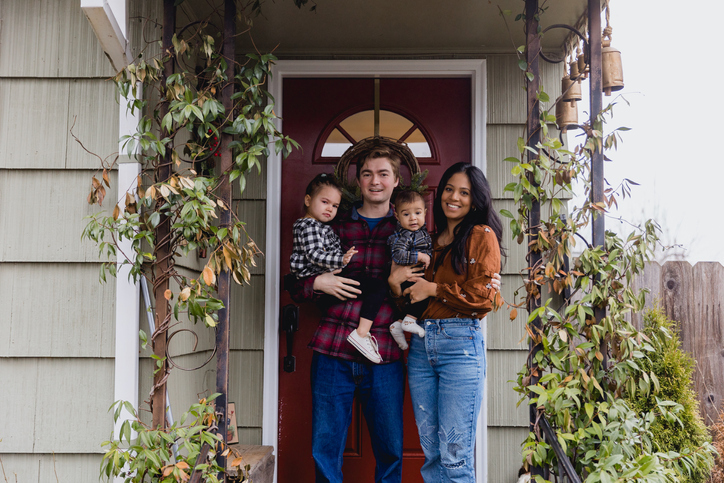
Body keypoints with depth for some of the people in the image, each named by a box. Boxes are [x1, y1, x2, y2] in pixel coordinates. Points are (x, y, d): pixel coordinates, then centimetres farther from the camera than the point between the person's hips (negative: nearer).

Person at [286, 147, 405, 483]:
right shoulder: (335, 226, 12)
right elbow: (295, 287, 16)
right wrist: (317, 283, -5)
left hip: (384, 357, 0)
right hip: (333, 350, 1)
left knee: (390, 450, 6)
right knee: (325, 449, 5)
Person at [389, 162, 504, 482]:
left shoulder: (482, 235, 3)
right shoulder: (433, 241, 21)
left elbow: (484, 296, -7)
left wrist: (434, 290, -3)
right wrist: (399, 282, 5)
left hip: (460, 344, -6)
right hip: (421, 344, 6)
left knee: (455, 456, -7)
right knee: (432, 454, 8)